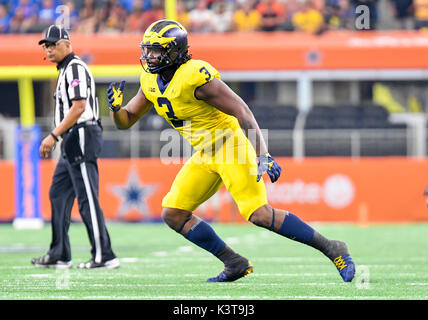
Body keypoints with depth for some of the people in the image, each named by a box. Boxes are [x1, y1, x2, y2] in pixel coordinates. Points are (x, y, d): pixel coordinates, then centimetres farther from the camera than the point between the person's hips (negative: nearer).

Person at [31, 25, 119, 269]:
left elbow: (79, 107, -21)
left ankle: (104, 256, -11)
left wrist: (53, 136, -23)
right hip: (73, 141, 11)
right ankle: (60, 256, 16)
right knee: (59, 194, 12)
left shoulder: (75, 68, -11)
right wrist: (56, 139, 18)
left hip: (82, 137, -11)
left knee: (88, 198, -11)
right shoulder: (66, 70, 20)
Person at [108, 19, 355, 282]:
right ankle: (235, 264, 7)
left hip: (231, 146, -9)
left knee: (259, 214, -20)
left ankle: (333, 250, -10)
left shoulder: (196, 76, -22)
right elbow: (125, 121, 13)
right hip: (206, 155, 9)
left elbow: (242, 111, -23)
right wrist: (116, 108, -12)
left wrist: (262, 156, -29)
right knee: (173, 214, 1)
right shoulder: (151, 82, 4)